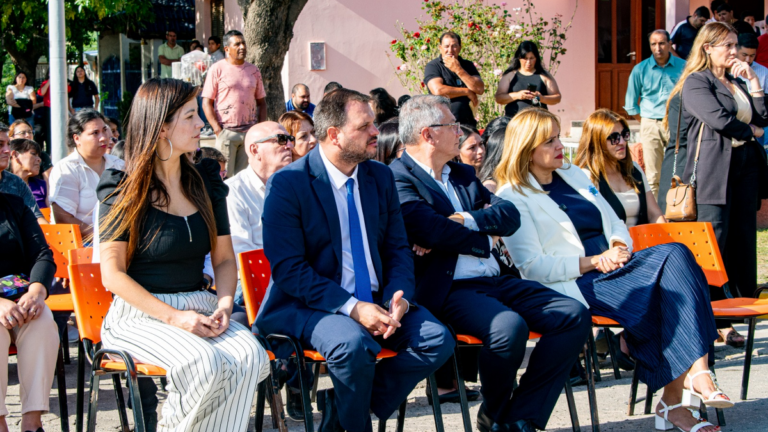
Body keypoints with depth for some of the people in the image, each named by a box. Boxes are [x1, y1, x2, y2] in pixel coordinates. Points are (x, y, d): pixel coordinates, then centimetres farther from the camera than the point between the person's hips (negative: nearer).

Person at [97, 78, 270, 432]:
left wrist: (224, 305, -6)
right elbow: (113, 274, -8)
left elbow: (224, 258, 15)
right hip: (142, 313, -5)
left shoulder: (205, 181, 12)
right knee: (203, 361, -33)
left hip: (198, 307, 5)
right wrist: (172, 317, -18)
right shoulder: (123, 190, -3)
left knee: (250, 355, -26)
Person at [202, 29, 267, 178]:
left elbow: (261, 102, 17)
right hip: (226, 132, -4)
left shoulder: (253, 70, 12)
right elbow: (207, 103, -3)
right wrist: (218, 130, -11)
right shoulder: (217, 69, 0)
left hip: (250, 131, 4)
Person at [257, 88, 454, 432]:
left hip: (376, 302, 6)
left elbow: (398, 249, 13)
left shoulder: (380, 177, 10)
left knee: (438, 340, -18)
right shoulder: (287, 184, -9)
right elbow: (288, 269, -14)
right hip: (310, 306, -6)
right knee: (354, 344, -36)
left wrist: (398, 298, -9)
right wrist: (352, 308, -23)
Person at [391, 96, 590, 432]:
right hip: (448, 290, -8)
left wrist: (461, 221, -8)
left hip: (494, 281, 8)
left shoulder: (464, 175, 22)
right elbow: (431, 230, -18)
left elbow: (510, 215, 10)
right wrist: (486, 241, -2)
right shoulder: (398, 178, -4)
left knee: (575, 315, -9)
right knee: (510, 326, -34)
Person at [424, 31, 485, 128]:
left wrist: (458, 70, -7)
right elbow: (438, 90, -15)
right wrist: (467, 92, -4)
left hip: (467, 123, 3)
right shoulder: (432, 66, 2)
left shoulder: (468, 65, 14)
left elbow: (480, 89, 0)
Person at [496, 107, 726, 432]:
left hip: (612, 269, 7)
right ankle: (679, 393, -24)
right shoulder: (512, 197, -1)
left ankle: (697, 373, -36)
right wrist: (593, 262, -16)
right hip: (575, 285, -7)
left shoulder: (574, 175, 23)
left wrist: (620, 247, -1)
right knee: (654, 298, -31)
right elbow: (531, 266, -11)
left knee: (675, 254, -24)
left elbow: (615, 224, 25)